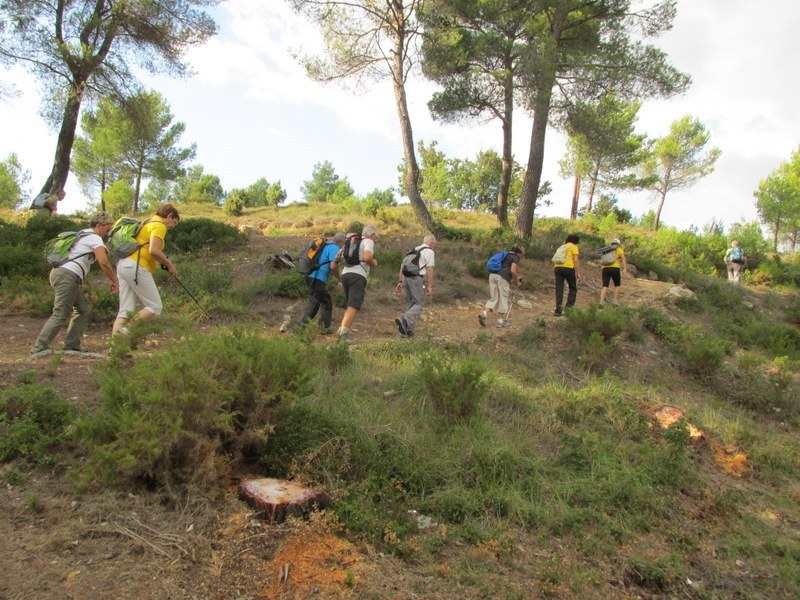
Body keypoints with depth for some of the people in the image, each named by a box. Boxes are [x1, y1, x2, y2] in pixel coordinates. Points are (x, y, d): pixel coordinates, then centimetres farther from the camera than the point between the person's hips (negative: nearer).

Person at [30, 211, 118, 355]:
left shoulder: (83, 235, 24)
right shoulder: (95, 238, -4)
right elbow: (103, 262, -13)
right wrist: (114, 280, -4)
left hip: (60, 272, 10)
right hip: (67, 275, -10)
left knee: (83, 309, 11)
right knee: (61, 314, -11)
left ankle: (71, 347, 9)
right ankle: (39, 349, -14)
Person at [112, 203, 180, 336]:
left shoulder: (147, 223, 24)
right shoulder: (160, 225, -5)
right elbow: (153, 250, -19)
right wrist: (169, 264, -6)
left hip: (123, 265, 9)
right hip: (136, 267, -9)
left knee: (125, 310, 7)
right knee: (155, 306, -4)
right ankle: (127, 329, -16)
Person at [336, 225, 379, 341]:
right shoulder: (369, 242, 4)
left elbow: (339, 256, 26)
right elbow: (367, 257, -15)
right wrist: (374, 263, 3)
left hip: (345, 273, 8)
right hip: (358, 275, -8)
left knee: (350, 306, 18)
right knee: (353, 307, -13)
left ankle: (341, 331, 9)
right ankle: (343, 335, -24)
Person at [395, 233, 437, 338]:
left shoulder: (413, 250, 23)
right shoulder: (429, 252, 2)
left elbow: (403, 266, 20)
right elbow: (429, 270, -7)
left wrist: (400, 281, 19)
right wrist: (430, 286, -6)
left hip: (406, 277, 7)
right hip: (416, 278, -7)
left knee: (412, 303, 15)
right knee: (420, 304, -4)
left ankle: (407, 330, 9)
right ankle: (404, 320, -27)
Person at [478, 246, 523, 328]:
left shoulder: (506, 255, 28)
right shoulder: (515, 257, 4)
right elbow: (513, 270, -11)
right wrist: (517, 282, 2)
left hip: (492, 275, 7)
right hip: (502, 277, -7)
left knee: (493, 298, 10)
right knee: (503, 299, 3)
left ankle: (484, 313, -12)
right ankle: (501, 321, 9)